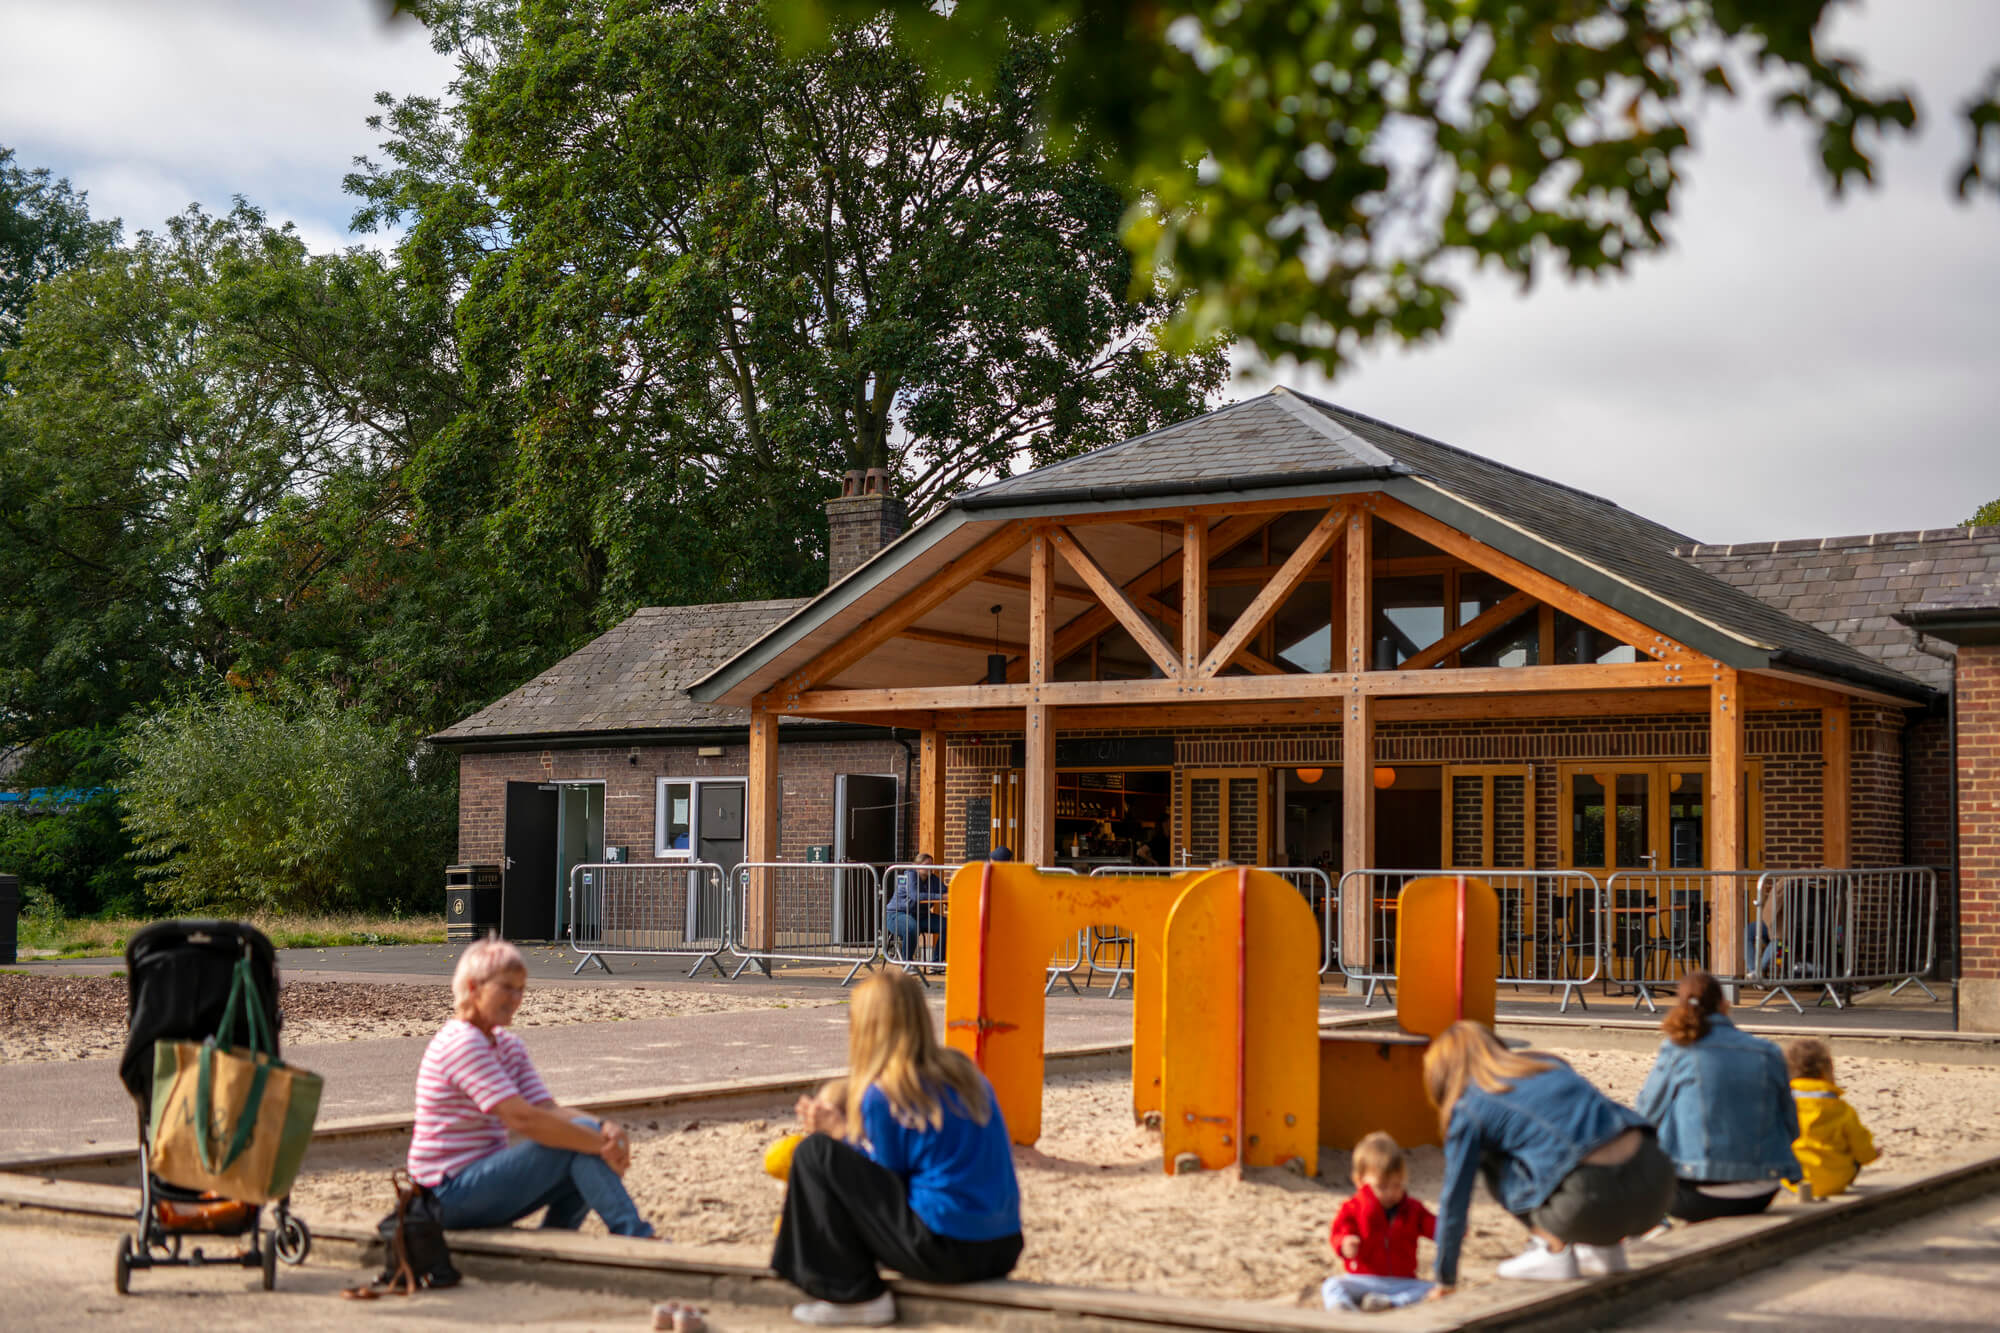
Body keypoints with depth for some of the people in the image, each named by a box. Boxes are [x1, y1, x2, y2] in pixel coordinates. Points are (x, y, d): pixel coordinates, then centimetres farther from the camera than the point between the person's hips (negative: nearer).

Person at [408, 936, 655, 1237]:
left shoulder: (509, 1046, 13)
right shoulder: (462, 1043, -18)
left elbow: (548, 1110, 2)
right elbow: (522, 1118, -26)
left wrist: (605, 1128, -18)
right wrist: (601, 1144, -24)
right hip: (452, 1194, -10)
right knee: (580, 1139, -19)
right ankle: (636, 1238, -17)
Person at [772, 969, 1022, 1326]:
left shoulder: (881, 1095, -12)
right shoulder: (963, 1070, 10)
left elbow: (885, 1179, -3)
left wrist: (839, 1132, 7)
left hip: (947, 1252, -8)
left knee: (816, 1153, 1)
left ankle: (855, 1295, 4)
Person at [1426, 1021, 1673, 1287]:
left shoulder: (1469, 1109, 10)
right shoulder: (1548, 1063, 26)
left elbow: (1454, 1200, 13)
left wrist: (1445, 1281, 24)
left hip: (1598, 1203, -6)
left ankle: (1555, 1249, 7)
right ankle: (1607, 1249, 23)